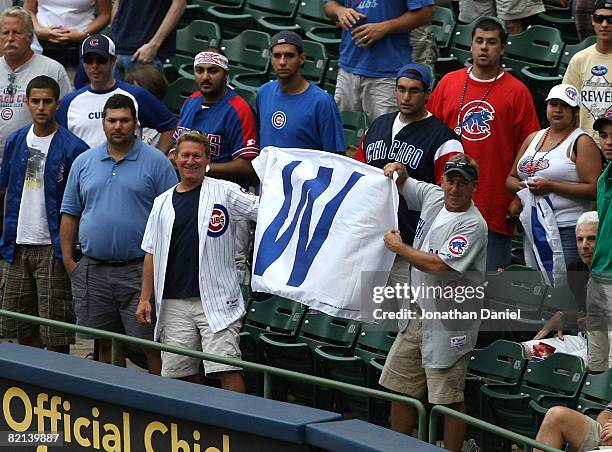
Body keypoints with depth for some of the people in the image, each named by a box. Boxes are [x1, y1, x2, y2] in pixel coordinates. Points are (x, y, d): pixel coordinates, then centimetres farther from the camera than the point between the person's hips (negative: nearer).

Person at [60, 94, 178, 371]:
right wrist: (68, 259, 5)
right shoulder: (84, 162, 12)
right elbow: (70, 214, 14)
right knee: (106, 345, 11)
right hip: (92, 271, 4)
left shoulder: (156, 162, 0)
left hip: (138, 272, -4)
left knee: (151, 345, -6)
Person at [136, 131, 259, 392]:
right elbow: (152, 253, 16)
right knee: (179, 374, 6)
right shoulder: (162, 203, 14)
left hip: (217, 300, -4)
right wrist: (145, 298, 11)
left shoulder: (224, 192, 3)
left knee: (227, 371, -11)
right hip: (174, 303, 4)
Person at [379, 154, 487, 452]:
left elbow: (438, 265, -25)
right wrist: (397, 170, 2)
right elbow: (402, 184, 27)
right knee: (401, 388, 13)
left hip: (449, 323, -8)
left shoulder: (473, 225, -16)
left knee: (449, 399, -4)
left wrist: (398, 248, -12)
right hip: (417, 313, 8)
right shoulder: (433, 197, 7)